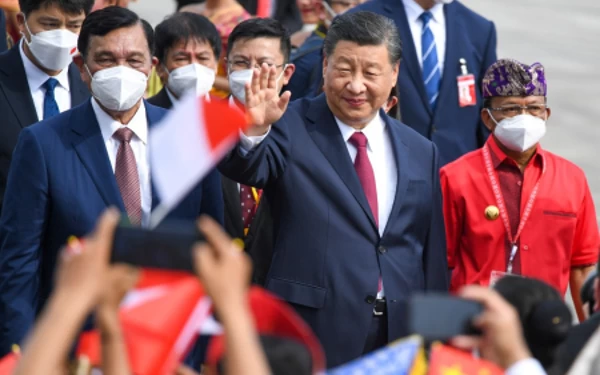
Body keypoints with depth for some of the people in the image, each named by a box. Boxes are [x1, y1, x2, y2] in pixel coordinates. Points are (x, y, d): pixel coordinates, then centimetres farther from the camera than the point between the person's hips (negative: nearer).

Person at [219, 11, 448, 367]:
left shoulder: (421, 152, 11)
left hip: (401, 339, 4)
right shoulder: (292, 128, -1)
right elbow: (247, 168, -20)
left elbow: (433, 258, 13)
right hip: (311, 336, -4)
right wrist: (254, 131, -42)